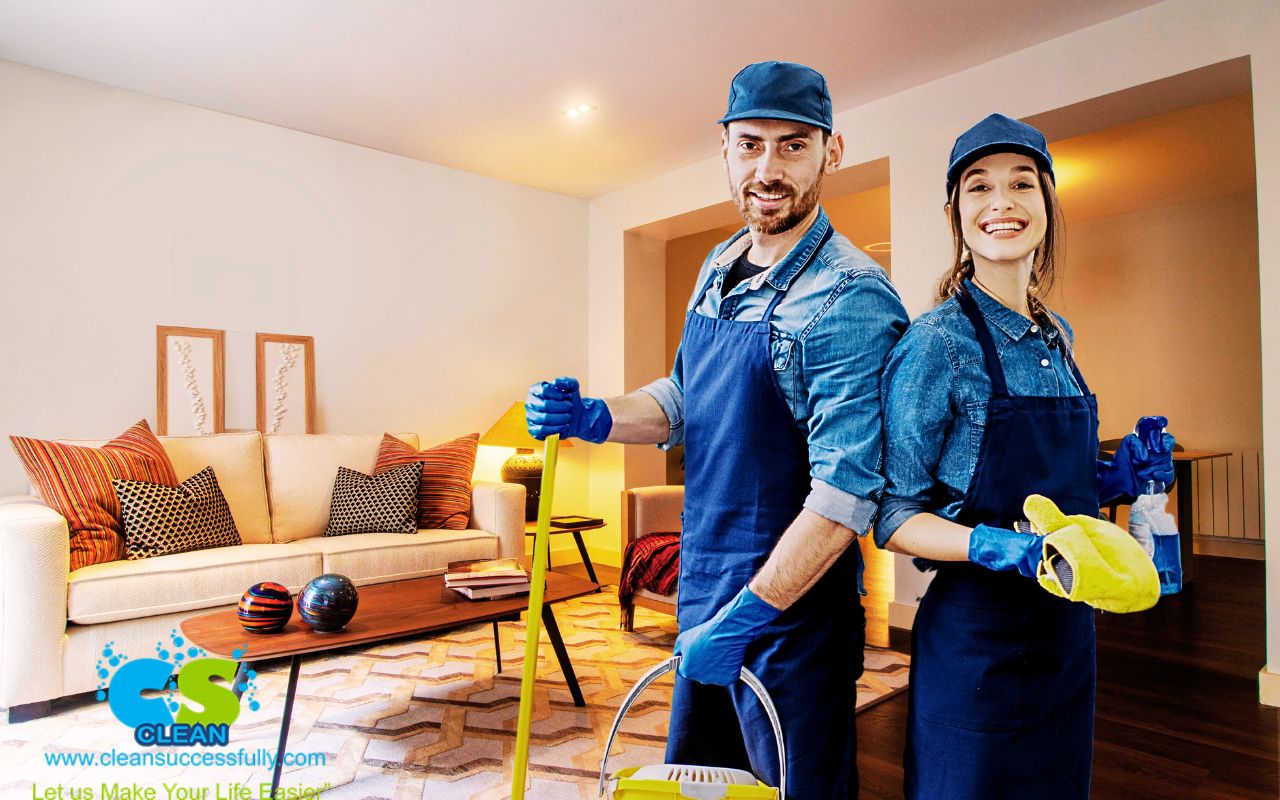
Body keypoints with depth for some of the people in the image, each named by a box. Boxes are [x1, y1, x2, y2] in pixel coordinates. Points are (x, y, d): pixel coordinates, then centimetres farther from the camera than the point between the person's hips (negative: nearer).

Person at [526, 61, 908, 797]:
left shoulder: (850, 299, -20)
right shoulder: (719, 269, 5)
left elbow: (847, 492, -24)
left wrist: (748, 615, -23)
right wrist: (598, 419, -4)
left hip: (791, 607, -7)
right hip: (701, 590, 8)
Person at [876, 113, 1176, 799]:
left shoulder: (1057, 336, 6)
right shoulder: (937, 343, -17)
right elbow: (894, 516, -16)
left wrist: (1112, 478, 0)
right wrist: (996, 546, -30)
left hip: (1067, 630, 8)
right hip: (976, 633, -7)